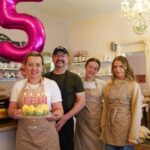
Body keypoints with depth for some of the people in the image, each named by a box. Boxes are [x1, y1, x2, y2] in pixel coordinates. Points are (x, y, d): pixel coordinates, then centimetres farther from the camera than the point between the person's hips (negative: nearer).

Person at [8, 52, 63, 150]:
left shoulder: (52, 84, -3)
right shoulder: (18, 85, 3)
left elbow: (59, 109, 0)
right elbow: (11, 109, 6)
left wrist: (56, 114, -23)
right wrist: (15, 112, -16)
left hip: (47, 135, -1)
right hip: (24, 136, 2)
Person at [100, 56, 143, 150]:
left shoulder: (134, 86, -10)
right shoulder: (108, 86, 4)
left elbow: (137, 111, -11)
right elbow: (105, 108, 9)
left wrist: (133, 136, -12)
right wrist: (103, 127, 8)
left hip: (125, 131, -4)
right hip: (109, 131, 4)